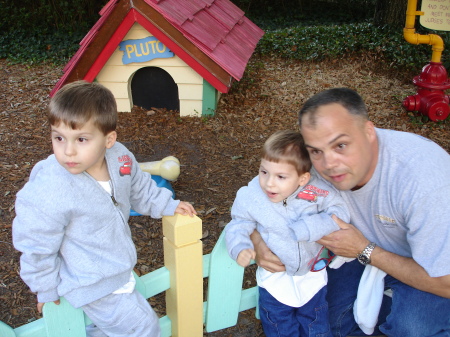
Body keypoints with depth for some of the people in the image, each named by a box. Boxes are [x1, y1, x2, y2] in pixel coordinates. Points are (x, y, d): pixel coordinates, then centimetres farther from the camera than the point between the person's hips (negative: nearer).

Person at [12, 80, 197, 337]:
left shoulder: (120, 157, -16)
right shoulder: (47, 193, -34)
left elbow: (140, 188, 8)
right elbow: (37, 246, -19)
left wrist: (167, 205, 13)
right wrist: (47, 290, -7)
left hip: (120, 266, 7)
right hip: (91, 284, -6)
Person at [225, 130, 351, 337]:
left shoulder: (318, 192, -26)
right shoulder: (250, 196, -22)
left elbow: (340, 212, -22)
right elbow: (238, 226, -11)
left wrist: (308, 228, -33)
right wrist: (240, 248, -31)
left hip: (312, 275, 0)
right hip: (274, 279, 0)